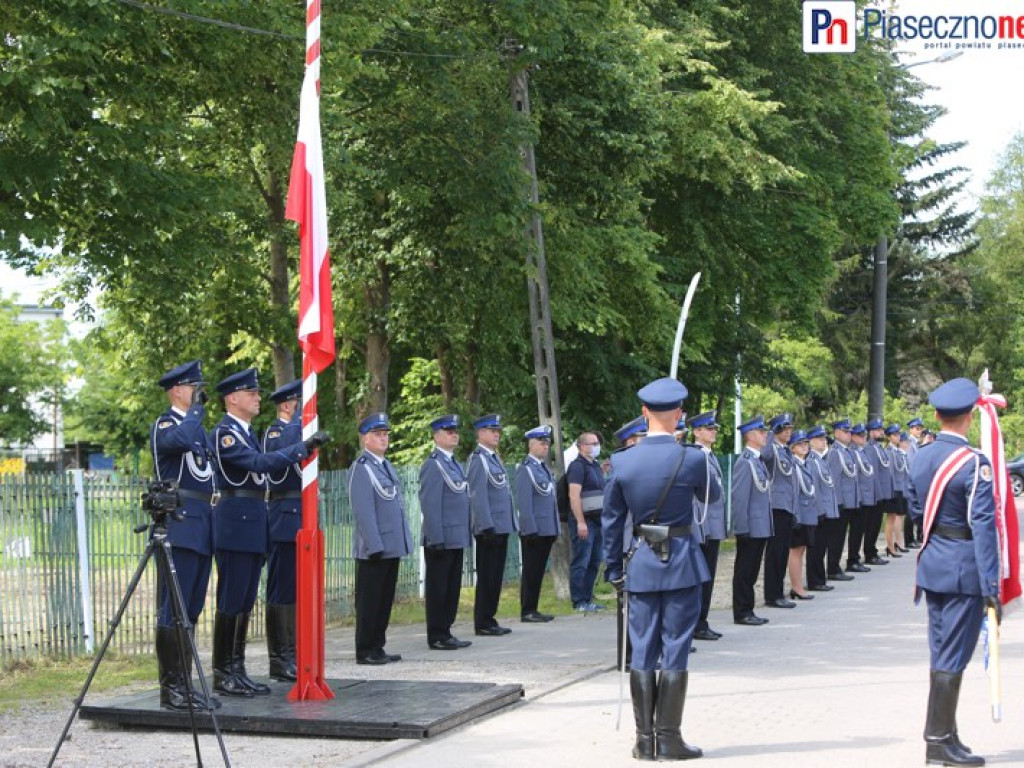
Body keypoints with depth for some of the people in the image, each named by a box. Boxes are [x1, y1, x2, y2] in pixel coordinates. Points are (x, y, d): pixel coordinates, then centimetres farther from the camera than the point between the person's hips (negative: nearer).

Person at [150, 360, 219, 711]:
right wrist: (196, 410, -12)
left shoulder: (199, 427, 21)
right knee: (174, 609, -9)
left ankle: (183, 685, 15)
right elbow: (181, 439, -29)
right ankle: (171, 689, -8)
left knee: (191, 610, 10)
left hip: (202, 528, 9)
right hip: (179, 527, -9)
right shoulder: (163, 425, -5)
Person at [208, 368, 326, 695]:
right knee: (231, 601, -5)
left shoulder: (247, 432, 18)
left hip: (253, 522, 9)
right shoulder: (224, 433, -12)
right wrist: (303, 448, -25)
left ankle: (237, 670, 15)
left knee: (245, 602, 10)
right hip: (235, 520, -9)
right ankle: (222, 674, -1)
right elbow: (260, 463, -24)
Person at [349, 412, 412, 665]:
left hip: (392, 547, 9)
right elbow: (363, 511, -16)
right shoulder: (361, 468, -11)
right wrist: (374, 546, -19)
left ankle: (377, 647, 20)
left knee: (385, 600, 12)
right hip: (374, 548, -8)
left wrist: (403, 542, 16)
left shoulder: (386, 466, 16)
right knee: (369, 601, -1)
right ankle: (365, 651, 6)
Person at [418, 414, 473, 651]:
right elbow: (430, 505, -16)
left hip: (457, 539, 9)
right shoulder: (433, 465, -12)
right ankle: (437, 637, 5)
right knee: (438, 588, -1)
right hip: (441, 540, -9)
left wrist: (467, 535, 16)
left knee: (453, 588, 12)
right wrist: (436, 539, -19)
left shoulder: (455, 463, 17)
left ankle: (445, 632, 19)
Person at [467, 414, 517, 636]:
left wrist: (510, 524, 17)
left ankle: (489, 619, 18)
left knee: (496, 576, 12)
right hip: (490, 529, -9)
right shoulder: (478, 459, -11)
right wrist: (487, 526, -21)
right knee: (487, 577, -3)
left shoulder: (495, 458, 16)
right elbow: (478, 496, -17)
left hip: (501, 527, 9)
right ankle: (483, 623, 3)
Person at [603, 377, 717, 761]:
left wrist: (614, 569, 13)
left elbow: (611, 520, 4)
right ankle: (668, 739, 4)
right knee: (675, 651, 3)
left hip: (640, 564, 3)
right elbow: (711, 496, 10)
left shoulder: (622, 461, -3)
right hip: (682, 563, -2)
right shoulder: (692, 458, -11)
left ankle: (645, 740, 11)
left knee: (642, 652, 8)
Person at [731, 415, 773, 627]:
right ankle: (741, 614, 5)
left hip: (761, 528, 9)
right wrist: (742, 529, -19)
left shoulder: (758, 460, 14)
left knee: (751, 571, 13)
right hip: (750, 528, -9)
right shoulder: (745, 462, -15)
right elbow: (739, 498, -18)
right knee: (744, 571, -1)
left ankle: (748, 611, 19)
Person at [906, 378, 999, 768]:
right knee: (953, 657, -1)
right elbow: (984, 526, -20)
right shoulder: (974, 464, -18)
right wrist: (990, 585, -20)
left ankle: (941, 736, 23)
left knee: (940, 652, 15)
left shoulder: (921, 458, 5)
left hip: (931, 565, 7)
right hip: (965, 569, -7)